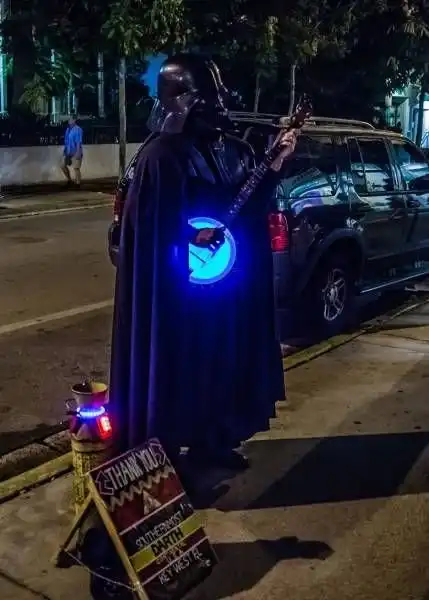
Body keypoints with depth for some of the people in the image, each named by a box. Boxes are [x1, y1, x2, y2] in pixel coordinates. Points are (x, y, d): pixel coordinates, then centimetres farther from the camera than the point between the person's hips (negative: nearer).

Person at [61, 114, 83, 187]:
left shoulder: (78, 129, -13)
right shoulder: (68, 129, 11)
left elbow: (79, 142, -17)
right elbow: (66, 141, 17)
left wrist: (78, 153, -21)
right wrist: (64, 150, 16)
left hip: (75, 153, -8)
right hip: (68, 152, 8)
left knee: (76, 168, -4)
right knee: (63, 165, 10)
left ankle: (77, 183, 6)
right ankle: (69, 180, 25)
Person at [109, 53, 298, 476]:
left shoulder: (229, 149, 7)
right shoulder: (162, 155, -16)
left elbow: (252, 203, 10)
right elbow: (149, 224, -18)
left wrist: (277, 162, 1)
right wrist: (193, 235, -20)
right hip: (182, 283, -8)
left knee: (219, 358, 16)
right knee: (177, 364, 2)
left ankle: (209, 442, 32)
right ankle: (165, 453, 18)